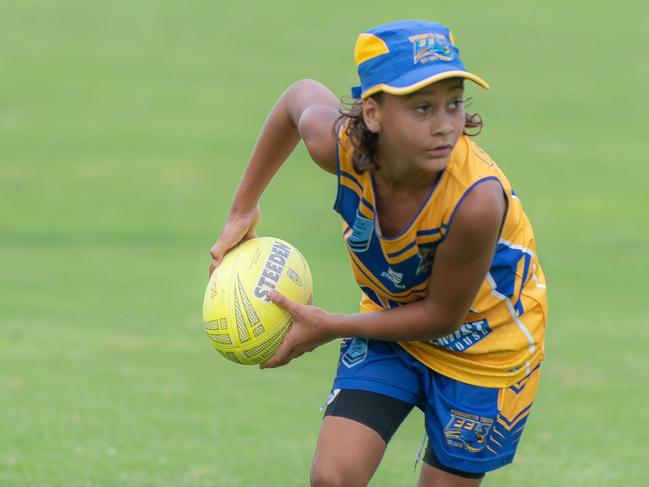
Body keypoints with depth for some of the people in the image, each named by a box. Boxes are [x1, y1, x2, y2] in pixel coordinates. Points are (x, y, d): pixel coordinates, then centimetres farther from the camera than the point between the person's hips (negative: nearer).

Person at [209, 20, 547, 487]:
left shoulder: (477, 199, -40)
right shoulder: (339, 145, -27)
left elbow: (442, 316, -24)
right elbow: (303, 95, -1)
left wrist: (328, 328, -18)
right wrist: (243, 211, 3)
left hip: (484, 342, -4)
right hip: (391, 317, 4)